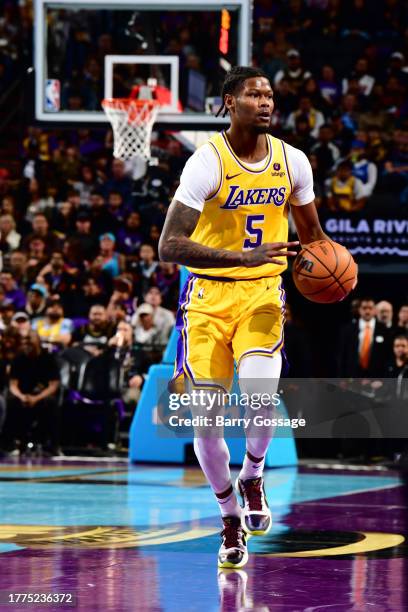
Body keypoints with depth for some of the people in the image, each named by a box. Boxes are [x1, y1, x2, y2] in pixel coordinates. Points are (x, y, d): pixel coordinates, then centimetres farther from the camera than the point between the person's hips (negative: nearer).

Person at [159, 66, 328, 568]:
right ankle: (230, 519, 19)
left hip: (262, 295, 2)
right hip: (208, 297, -2)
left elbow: (311, 232, 18)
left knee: (260, 392, -24)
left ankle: (252, 476, 7)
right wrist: (244, 257, -31)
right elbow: (169, 246, -22)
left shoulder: (292, 161, 1)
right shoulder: (206, 162, -14)